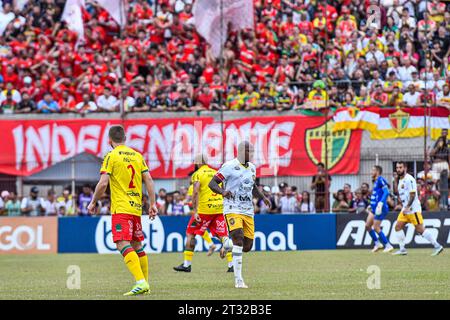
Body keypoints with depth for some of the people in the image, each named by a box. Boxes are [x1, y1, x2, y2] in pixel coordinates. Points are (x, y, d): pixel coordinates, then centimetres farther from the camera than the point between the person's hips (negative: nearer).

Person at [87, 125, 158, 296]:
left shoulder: (111, 156, -5)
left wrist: (93, 202, 0)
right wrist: (152, 204, 11)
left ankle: (141, 282, -31)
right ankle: (145, 284, 19)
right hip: (136, 207, 7)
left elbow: (103, 183, -12)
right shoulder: (137, 156, 12)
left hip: (121, 208, -7)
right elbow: (149, 181, 7)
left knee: (123, 245, -15)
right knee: (137, 246, 16)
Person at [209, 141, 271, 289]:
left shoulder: (252, 168, 14)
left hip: (248, 210, 7)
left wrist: (263, 197, 15)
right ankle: (238, 279, -19)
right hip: (233, 209, -7)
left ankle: (227, 244, 37)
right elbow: (212, 183, -9)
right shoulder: (229, 166, -8)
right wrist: (222, 191, -29)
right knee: (238, 239, -22)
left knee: (247, 246, 3)